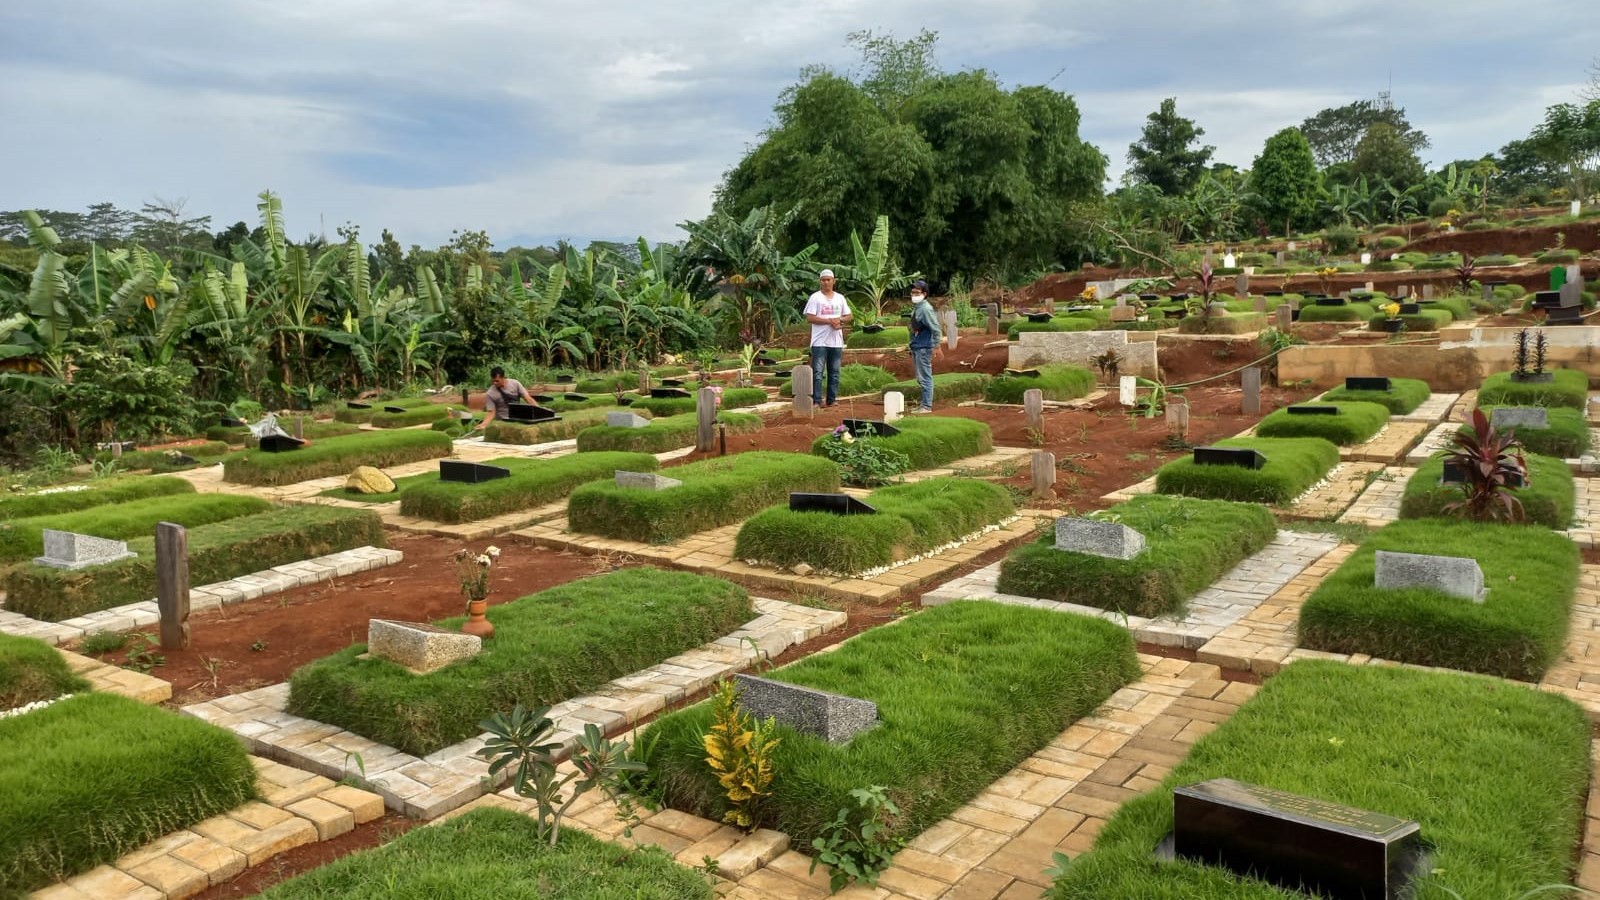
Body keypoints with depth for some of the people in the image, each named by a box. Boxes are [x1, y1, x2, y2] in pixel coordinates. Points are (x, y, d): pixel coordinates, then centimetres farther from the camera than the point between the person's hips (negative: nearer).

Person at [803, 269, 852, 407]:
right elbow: (809, 318, -10)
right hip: (820, 342, -5)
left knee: (834, 372, 8)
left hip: (836, 342, 5)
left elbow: (848, 317, 15)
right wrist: (829, 321, -16)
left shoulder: (840, 298, 13)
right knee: (817, 372, -7)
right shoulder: (815, 297, -1)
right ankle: (817, 400, -6)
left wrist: (840, 320, -8)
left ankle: (832, 400, 15)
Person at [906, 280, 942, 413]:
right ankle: (924, 404, 23)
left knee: (925, 378, -5)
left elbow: (935, 328, -19)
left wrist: (936, 346, -21)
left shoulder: (926, 308, -15)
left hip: (924, 348, -10)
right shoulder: (915, 308, 12)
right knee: (921, 379, 15)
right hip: (916, 347, 10)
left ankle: (927, 406, -1)